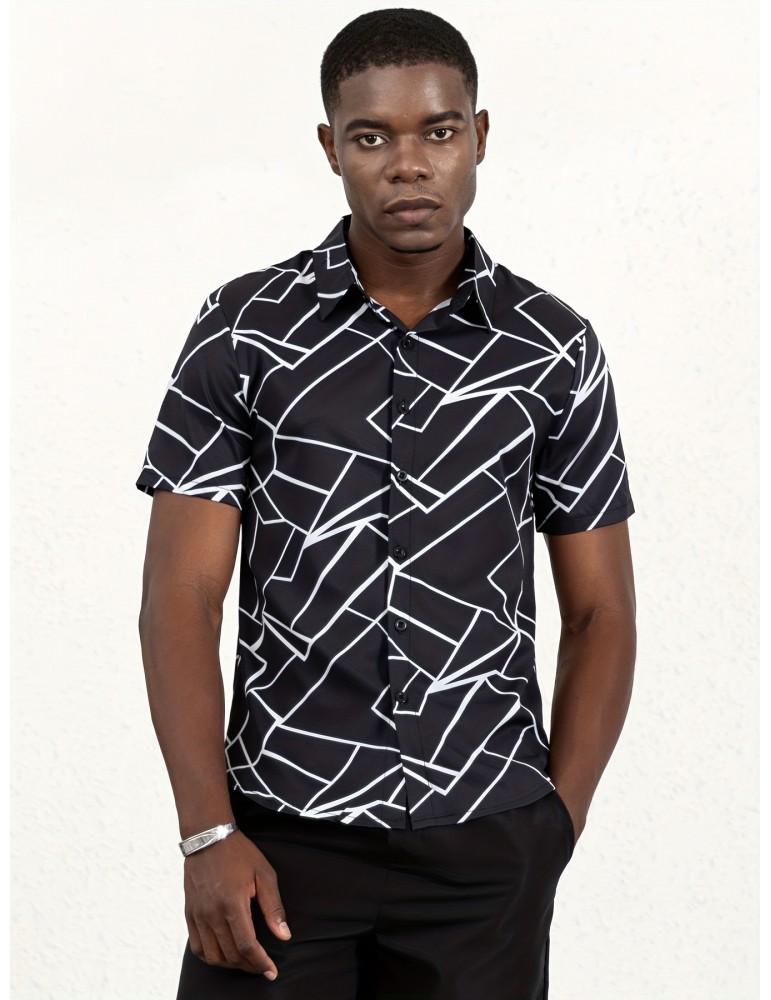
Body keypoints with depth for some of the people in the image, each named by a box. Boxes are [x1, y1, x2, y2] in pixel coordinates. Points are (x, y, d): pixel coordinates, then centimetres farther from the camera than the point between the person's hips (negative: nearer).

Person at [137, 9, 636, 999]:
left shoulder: (555, 350, 2)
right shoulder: (242, 330, -1)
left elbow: (599, 611, 7)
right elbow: (179, 595, -4)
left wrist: (556, 832, 0)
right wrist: (209, 834, -11)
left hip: (485, 851, 1)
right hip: (284, 837, -1)